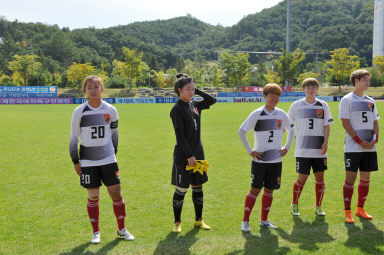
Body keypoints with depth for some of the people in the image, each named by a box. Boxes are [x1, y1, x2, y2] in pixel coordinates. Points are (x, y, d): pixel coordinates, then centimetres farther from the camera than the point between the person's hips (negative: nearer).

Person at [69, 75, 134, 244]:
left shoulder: (110, 110, 0)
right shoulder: (79, 112, -5)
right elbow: (74, 138, 1)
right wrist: (75, 161, 0)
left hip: (108, 160, 2)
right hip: (88, 162, -1)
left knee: (116, 193, 2)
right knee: (93, 197, 6)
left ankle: (121, 229, 18)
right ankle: (96, 232, 20)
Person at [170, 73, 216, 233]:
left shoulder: (194, 105, 9)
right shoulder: (177, 109, -11)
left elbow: (211, 100, 17)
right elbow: (179, 134, -15)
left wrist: (196, 91, 5)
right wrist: (189, 155, -18)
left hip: (197, 153, 7)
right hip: (183, 155, -7)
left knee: (198, 186, 13)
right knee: (181, 189, -1)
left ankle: (199, 220, 24)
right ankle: (177, 222, 12)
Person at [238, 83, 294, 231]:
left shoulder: (281, 114, 5)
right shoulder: (257, 114, -8)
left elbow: (291, 130, 22)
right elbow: (241, 131, -6)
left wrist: (287, 147, 12)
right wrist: (250, 151, -8)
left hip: (276, 159, 4)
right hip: (259, 159, -4)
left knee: (269, 190, 9)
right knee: (255, 189, -3)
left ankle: (264, 220, 22)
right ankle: (245, 221, 5)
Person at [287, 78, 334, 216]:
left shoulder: (323, 105, 6)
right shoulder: (296, 105, 2)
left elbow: (326, 126, 5)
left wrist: (325, 143, -6)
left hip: (319, 149, 2)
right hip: (302, 149, -2)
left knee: (320, 176, 4)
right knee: (302, 178, -2)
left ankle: (318, 206, 18)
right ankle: (294, 204, 17)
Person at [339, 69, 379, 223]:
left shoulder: (370, 101, 14)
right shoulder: (347, 100, -3)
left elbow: (375, 122, 15)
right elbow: (345, 124, -9)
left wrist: (375, 138, -4)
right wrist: (360, 141, -15)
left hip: (370, 147, 6)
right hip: (352, 147, -6)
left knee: (365, 177, 9)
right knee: (350, 178, -4)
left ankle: (360, 209, 21)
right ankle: (347, 212, 2)